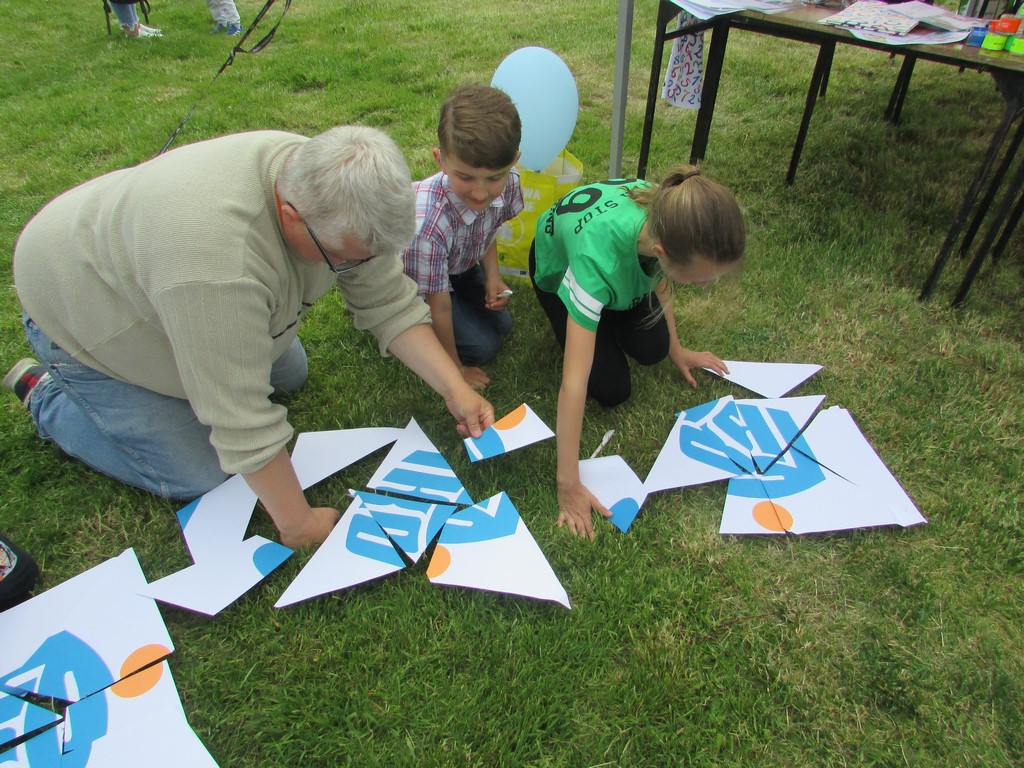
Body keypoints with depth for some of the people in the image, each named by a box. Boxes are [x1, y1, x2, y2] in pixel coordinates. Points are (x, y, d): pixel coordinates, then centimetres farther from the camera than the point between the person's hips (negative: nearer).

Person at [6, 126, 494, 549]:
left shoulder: (339, 197, -23)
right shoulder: (216, 256, -45)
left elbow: (388, 300, -13)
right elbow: (241, 419, -39)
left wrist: (454, 388, -19)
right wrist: (296, 523, -28)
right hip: (84, 311, -6)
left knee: (287, 375, 12)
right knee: (197, 478, -4)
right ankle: (48, 397, 13)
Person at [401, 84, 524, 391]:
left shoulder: (508, 184, -28)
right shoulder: (426, 224, -45)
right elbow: (439, 308, -29)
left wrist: (492, 276, -14)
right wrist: (457, 369, -16)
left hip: (460, 266, 6)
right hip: (408, 279, -5)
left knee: (501, 324, 7)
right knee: (482, 345, -9)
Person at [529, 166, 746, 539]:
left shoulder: (669, 217, -34)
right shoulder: (599, 255, -49)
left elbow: (660, 278, -8)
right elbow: (574, 380, -47)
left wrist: (676, 348, 1)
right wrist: (569, 485, -42)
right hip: (560, 271, -4)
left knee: (651, 350, -11)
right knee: (611, 388, -11)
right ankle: (575, 314, 15)